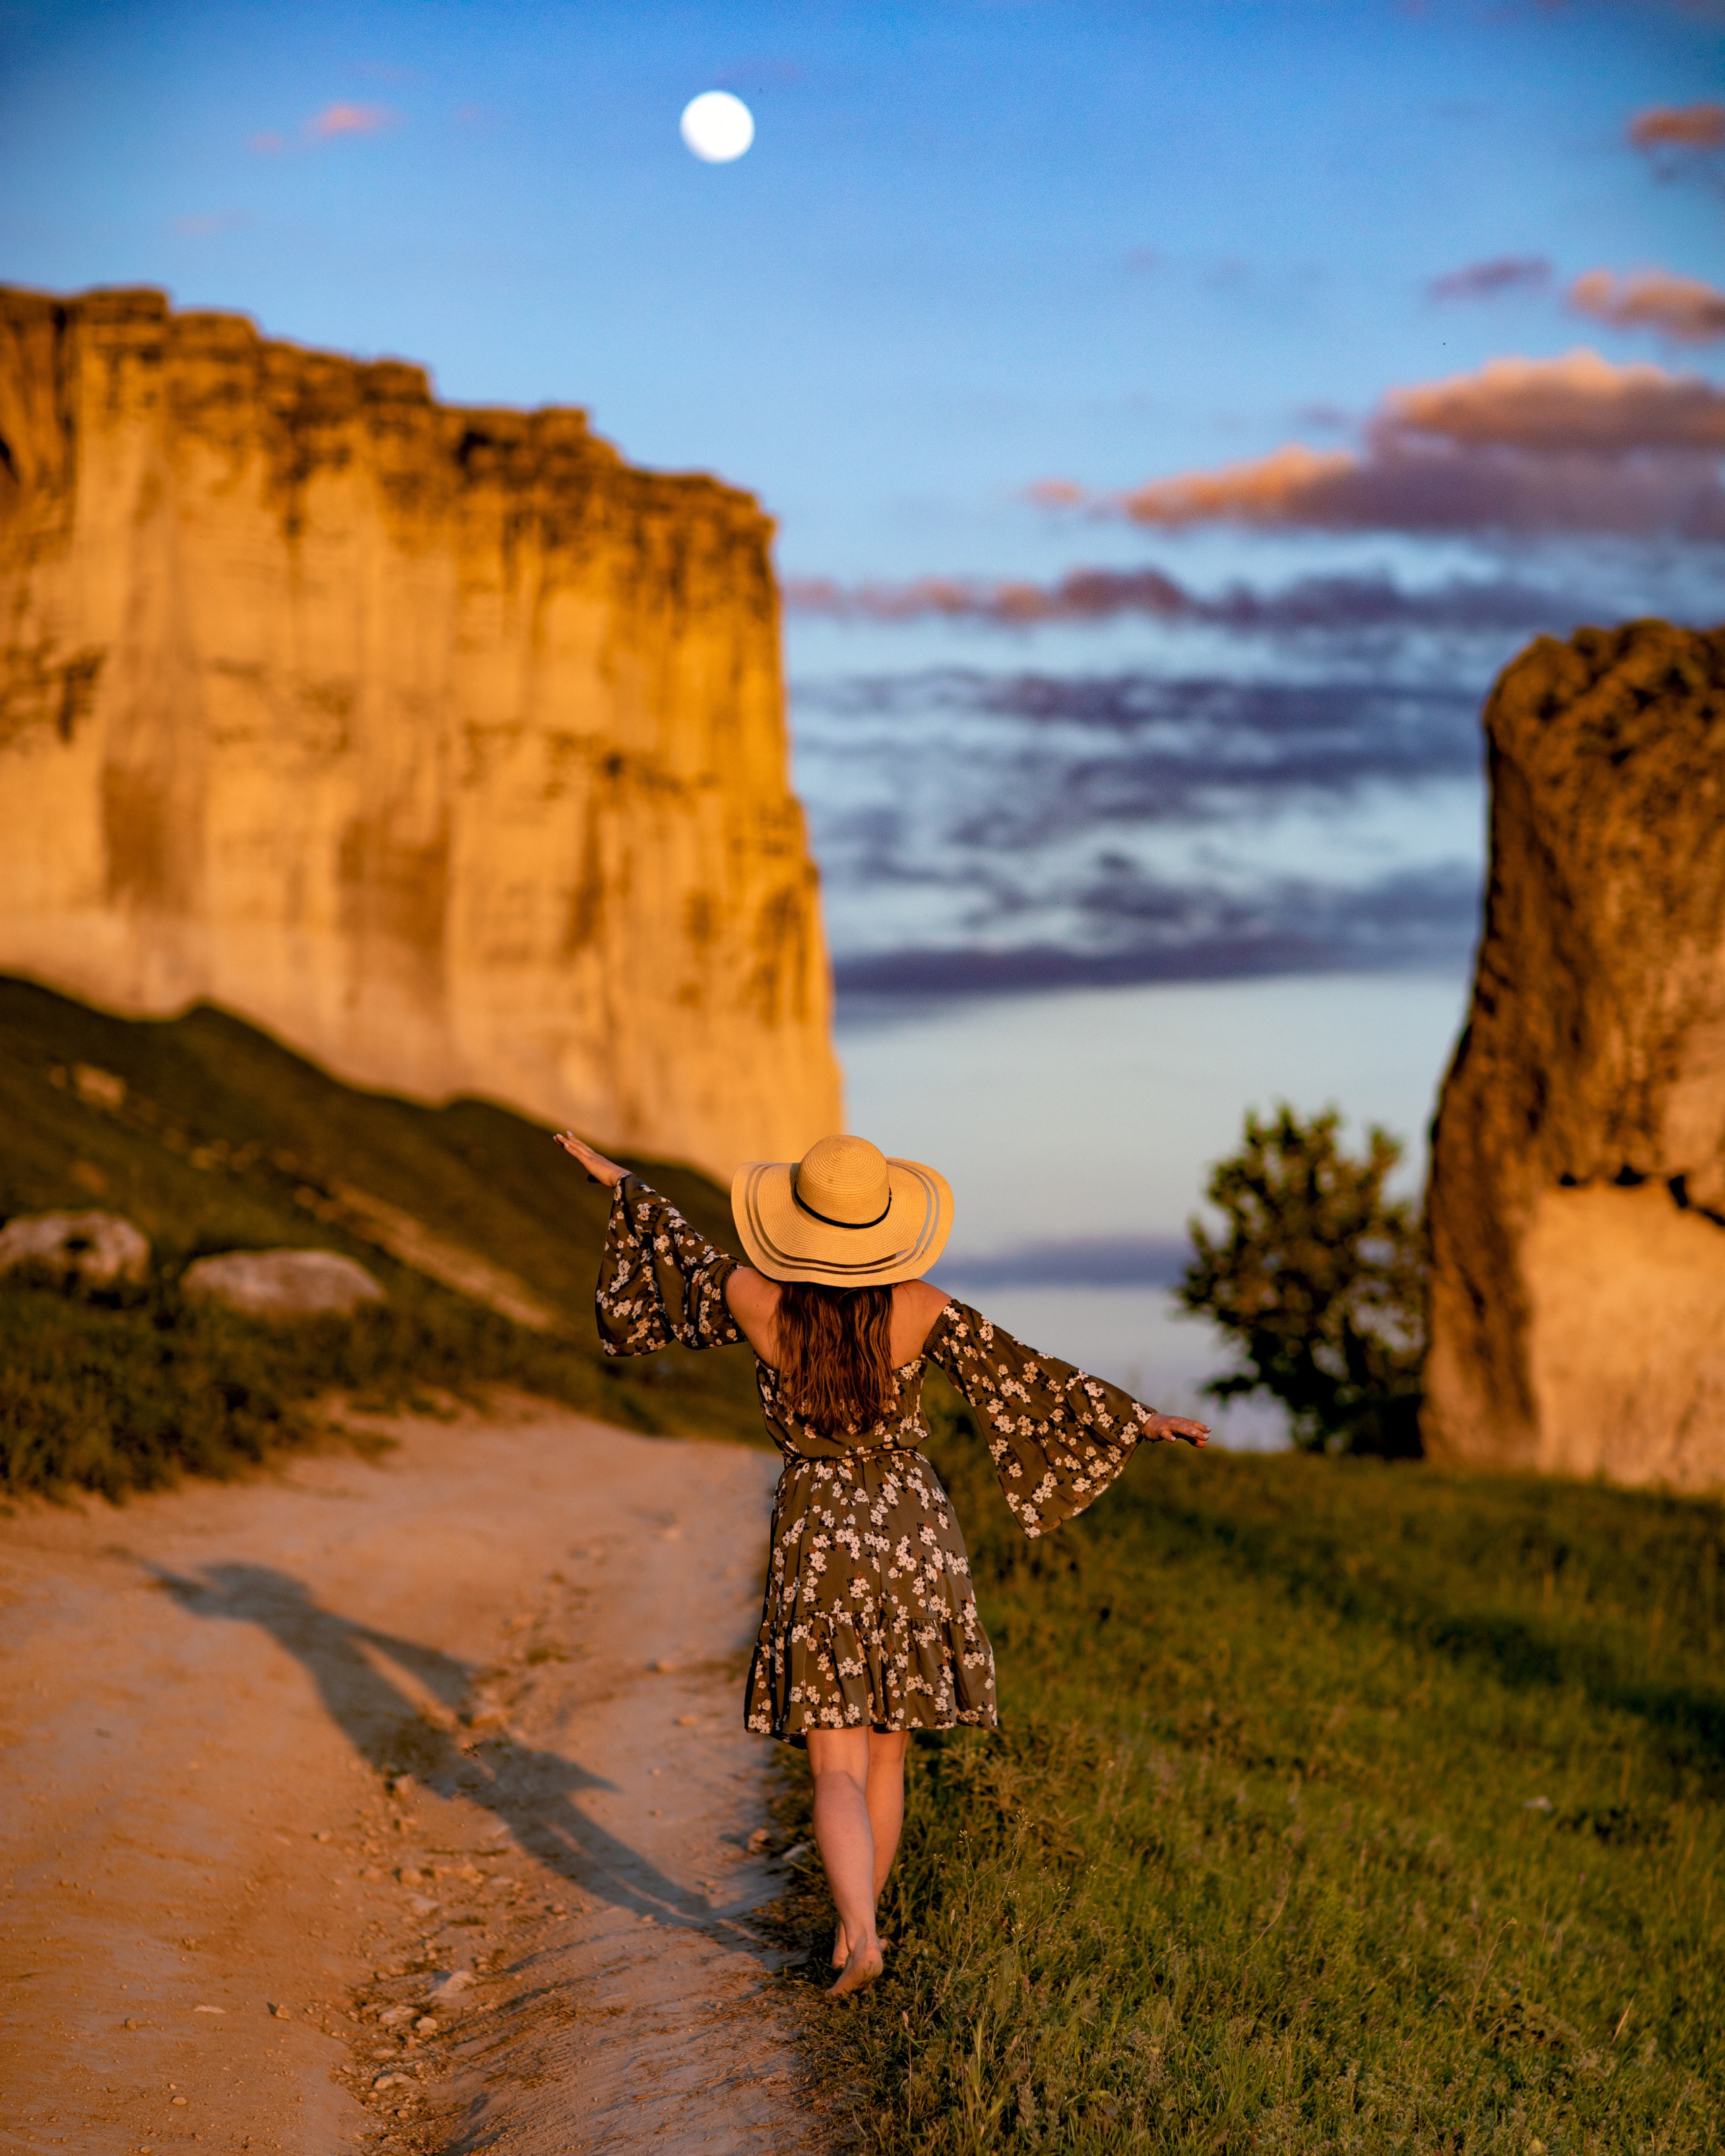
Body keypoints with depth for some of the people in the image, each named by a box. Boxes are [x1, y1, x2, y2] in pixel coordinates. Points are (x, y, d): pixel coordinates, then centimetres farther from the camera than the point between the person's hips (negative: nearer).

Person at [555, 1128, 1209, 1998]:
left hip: (815, 1537, -1)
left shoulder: (753, 1300, -11)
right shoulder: (920, 1310, -12)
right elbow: (1022, 1374, -9)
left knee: (837, 1768, 0)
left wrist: (621, 1182, 25)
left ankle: (860, 1934, -20)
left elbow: (686, 1259, 8)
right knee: (885, 1755, 17)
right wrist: (1135, 1420, 0)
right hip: (913, 1530, 1)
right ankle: (851, 1930, 26)